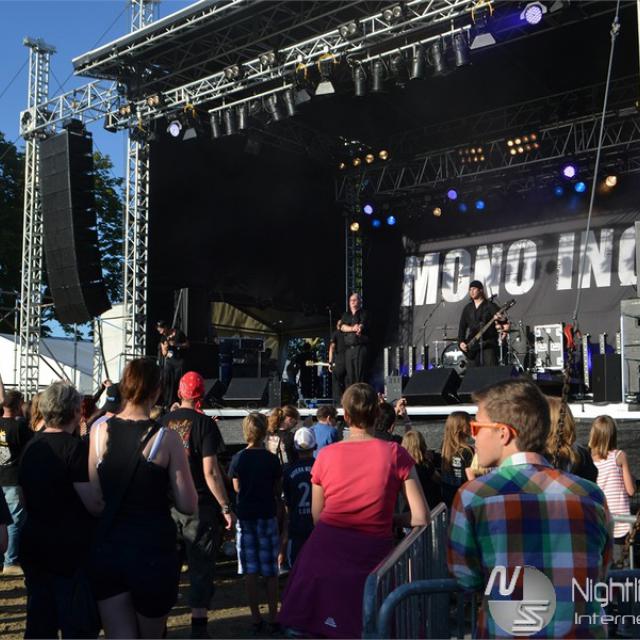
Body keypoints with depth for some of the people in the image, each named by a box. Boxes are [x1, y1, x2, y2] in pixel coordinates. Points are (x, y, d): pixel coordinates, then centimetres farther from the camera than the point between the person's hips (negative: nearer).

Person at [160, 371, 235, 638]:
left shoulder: (164, 421, 1)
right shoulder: (204, 423, -12)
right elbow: (210, 471, -15)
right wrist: (225, 507, -9)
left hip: (168, 506, 5)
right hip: (199, 507, -4)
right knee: (201, 568, 5)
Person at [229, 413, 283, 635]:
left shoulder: (238, 458, -6)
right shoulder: (272, 459, -7)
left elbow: (236, 488, 4)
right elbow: (278, 490, 0)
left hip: (245, 517, 1)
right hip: (268, 516, -1)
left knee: (250, 571, 6)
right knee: (271, 572, 7)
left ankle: (256, 619, 9)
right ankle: (273, 618, 10)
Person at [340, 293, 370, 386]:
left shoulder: (364, 314, 10)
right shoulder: (345, 315, 21)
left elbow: (362, 325, -9)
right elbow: (342, 327, 4)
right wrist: (353, 328, -14)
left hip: (360, 347, -4)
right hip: (348, 349, 4)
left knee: (360, 374, -11)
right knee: (349, 375, -2)